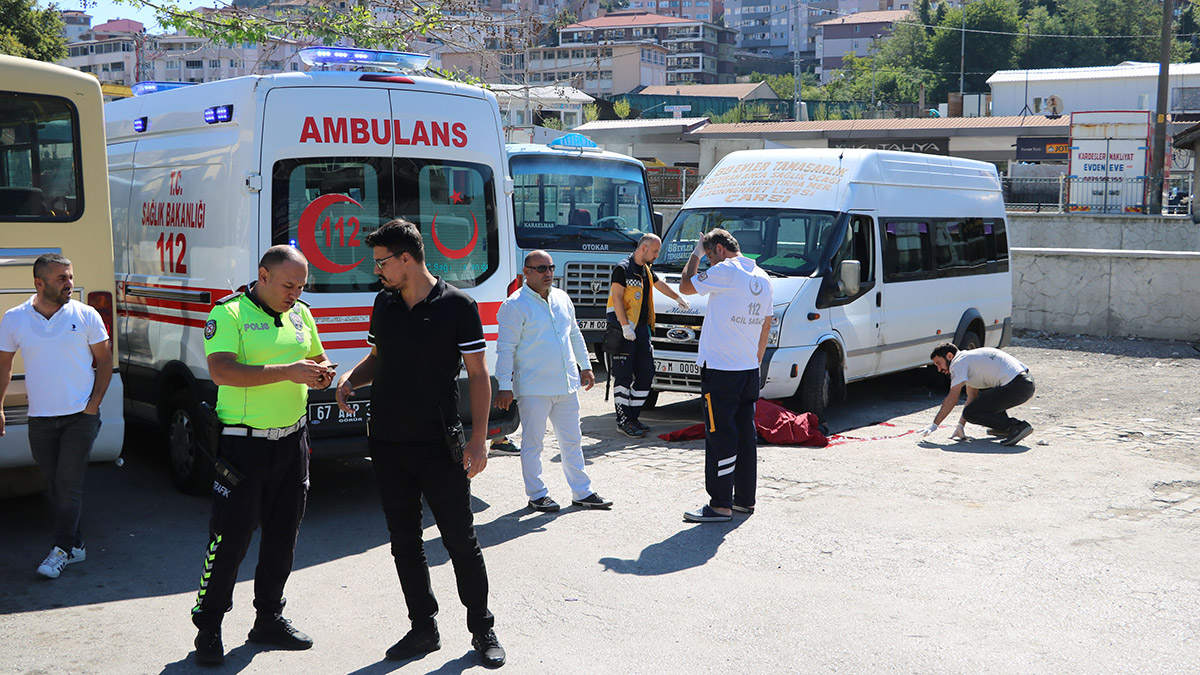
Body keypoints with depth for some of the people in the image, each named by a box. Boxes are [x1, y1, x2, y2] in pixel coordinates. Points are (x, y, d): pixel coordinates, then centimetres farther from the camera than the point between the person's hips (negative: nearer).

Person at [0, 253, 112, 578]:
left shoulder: (86, 316, -4)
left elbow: (104, 361, 2)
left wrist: (94, 403, -7)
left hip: (80, 415, -2)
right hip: (40, 418, 3)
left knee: (68, 484, -5)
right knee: (56, 485, 10)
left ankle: (62, 548, 3)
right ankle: (75, 544, 22)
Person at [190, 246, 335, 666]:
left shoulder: (300, 314, 10)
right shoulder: (229, 313, -10)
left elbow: (317, 358, 23)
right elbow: (221, 371, -23)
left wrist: (322, 374, -2)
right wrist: (287, 371, -28)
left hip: (292, 440, 7)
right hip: (244, 445, -6)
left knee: (283, 535, 13)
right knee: (230, 536, -3)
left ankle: (269, 619, 26)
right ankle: (208, 628, 11)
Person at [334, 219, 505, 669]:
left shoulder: (457, 306, -8)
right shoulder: (384, 304, 9)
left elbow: (478, 374, -7)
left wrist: (478, 440, -13)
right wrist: (350, 378, -1)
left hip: (438, 446, -5)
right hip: (387, 445, 6)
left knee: (461, 541, 0)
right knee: (405, 542, 11)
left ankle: (482, 630, 16)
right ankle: (423, 628, 24)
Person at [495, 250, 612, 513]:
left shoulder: (562, 298, 12)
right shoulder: (515, 305, -9)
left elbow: (575, 335, 24)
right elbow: (506, 348, -10)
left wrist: (585, 366, 22)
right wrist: (505, 386, -14)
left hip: (567, 384, 6)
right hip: (533, 388, -6)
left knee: (572, 441, 12)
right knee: (533, 443, 2)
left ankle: (582, 492, 21)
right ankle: (537, 495, 14)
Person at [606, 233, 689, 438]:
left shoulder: (646, 270, 17)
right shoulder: (623, 269, -9)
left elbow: (660, 285, 36)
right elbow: (617, 299, -15)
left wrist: (678, 298, 48)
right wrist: (625, 326, -21)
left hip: (641, 328, 9)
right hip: (625, 329, -8)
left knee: (645, 374, 5)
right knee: (623, 376, -6)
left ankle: (633, 417, 13)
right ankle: (623, 421, -2)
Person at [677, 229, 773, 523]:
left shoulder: (726, 271, -14)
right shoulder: (762, 278, 12)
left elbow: (686, 286, -5)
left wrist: (696, 255, 8)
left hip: (721, 369, -8)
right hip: (749, 370, 8)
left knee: (720, 436, -4)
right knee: (746, 434, 13)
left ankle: (720, 504, -2)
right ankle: (745, 499, 20)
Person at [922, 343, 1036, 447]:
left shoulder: (959, 362, -4)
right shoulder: (969, 358, 25)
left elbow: (952, 399, -7)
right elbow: (972, 396, 28)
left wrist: (934, 425, -2)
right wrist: (961, 425, 26)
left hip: (1016, 387, -10)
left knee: (970, 413, -8)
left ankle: (1017, 427, -16)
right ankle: (1004, 427, 20)